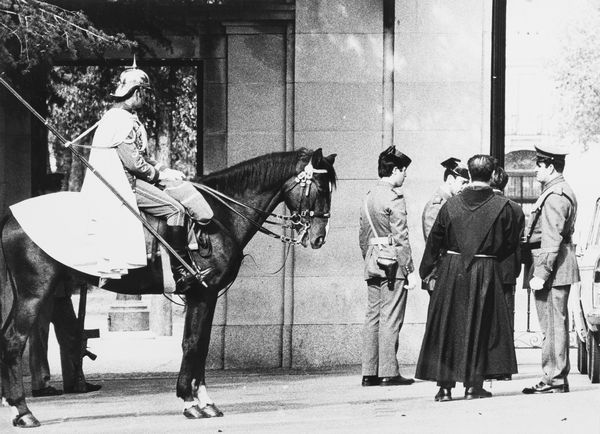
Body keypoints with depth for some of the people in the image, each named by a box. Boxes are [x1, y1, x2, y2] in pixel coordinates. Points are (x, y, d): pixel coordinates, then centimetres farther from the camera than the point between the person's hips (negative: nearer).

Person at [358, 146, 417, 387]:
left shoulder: (369, 197, 13)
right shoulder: (394, 198, -12)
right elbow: (401, 238, -15)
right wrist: (410, 270, -13)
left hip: (373, 265, 8)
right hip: (393, 265, -8)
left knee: (373, 317, 9)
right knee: (390, 318, -5)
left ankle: (369, 372, 10)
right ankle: (388, 372, -5)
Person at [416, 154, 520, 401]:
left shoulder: (451, 205, -2)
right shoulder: (502, 207, -6)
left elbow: (434, 241, 4)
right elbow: (511, 243, 2)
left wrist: (425, 271, 16)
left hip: (451, 270, 1)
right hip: (486, 273, -1)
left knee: (446, 327, 8)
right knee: (480, 328, 8)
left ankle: (445, 386, 5)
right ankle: (473, 384, 6)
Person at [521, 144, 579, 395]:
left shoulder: (554, 196, -16)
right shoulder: (563, 192, 18)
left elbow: (551, 239, -22)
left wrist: (541, 273, -23)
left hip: (551, 266, -11)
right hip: (560, 270, 11)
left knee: (553, 326, -7)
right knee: (556, 325, 13)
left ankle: (553, 380, -5)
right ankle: (558, 378, 18)